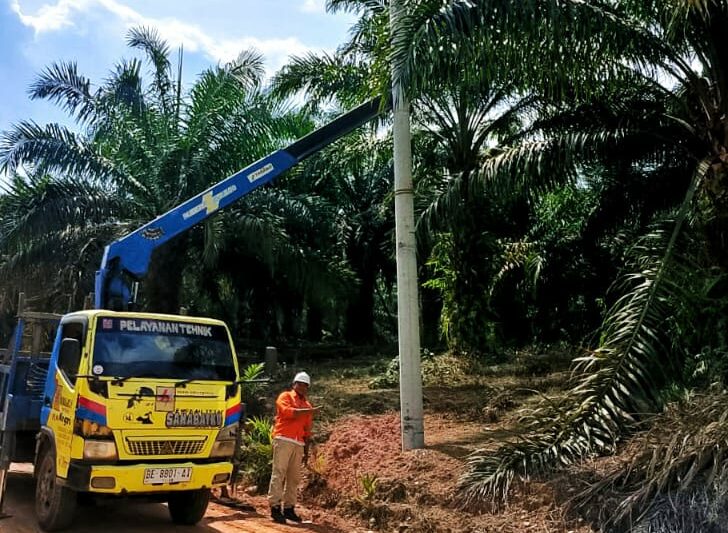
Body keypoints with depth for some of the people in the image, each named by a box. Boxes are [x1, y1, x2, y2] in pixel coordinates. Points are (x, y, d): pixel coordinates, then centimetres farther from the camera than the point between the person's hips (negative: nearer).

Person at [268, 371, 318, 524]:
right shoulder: (285, 396, 4)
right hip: (283, 440, -6)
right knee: (279, 473, -8)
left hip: (299, 444, 6)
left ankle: (289, 508, 13)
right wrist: (308, 411, -19)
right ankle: (275, 507, -7)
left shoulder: (307, 405, 19)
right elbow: (287, 411, -17)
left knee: (294, 477, 7)